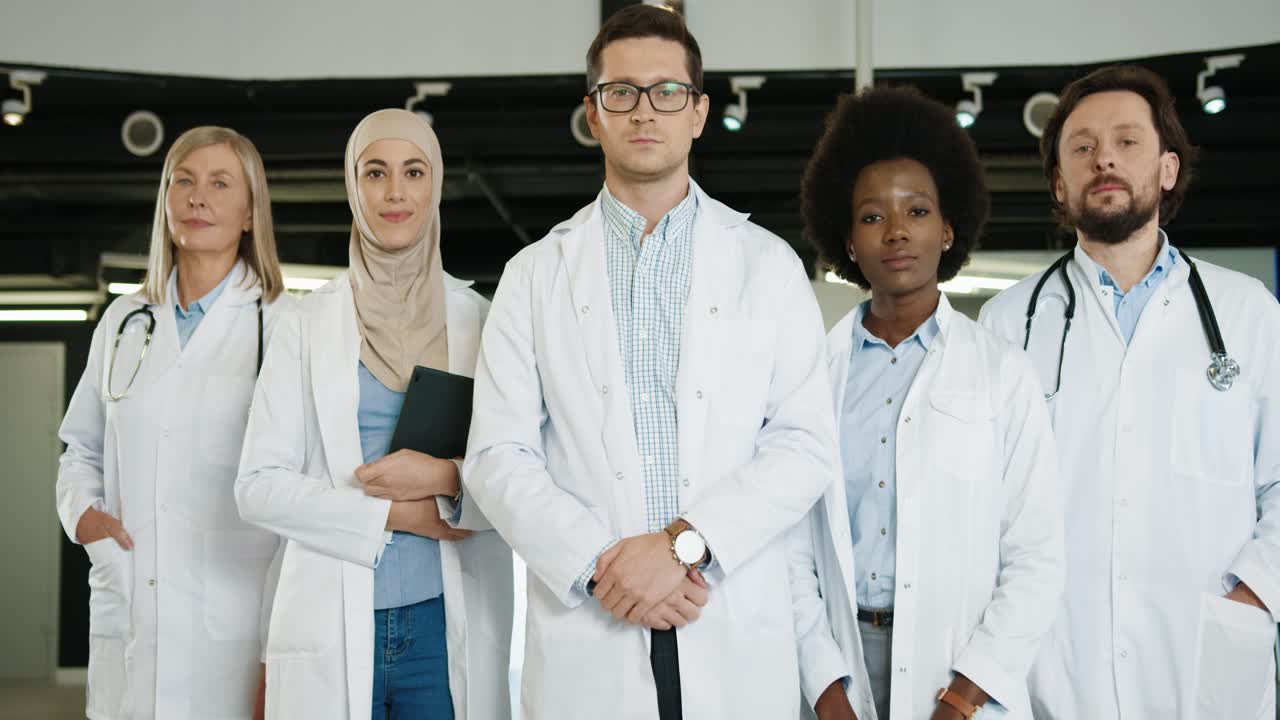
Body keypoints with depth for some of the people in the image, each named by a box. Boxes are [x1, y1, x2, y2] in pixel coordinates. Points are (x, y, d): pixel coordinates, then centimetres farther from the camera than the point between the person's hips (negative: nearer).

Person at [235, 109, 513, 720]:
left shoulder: (479, 319, 6)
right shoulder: (308, 324, 4)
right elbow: (258, 486, -1)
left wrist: (446, 478, -15)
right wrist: (390, 513, -10)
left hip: (448, 625, 1)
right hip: (331, 626, 0)